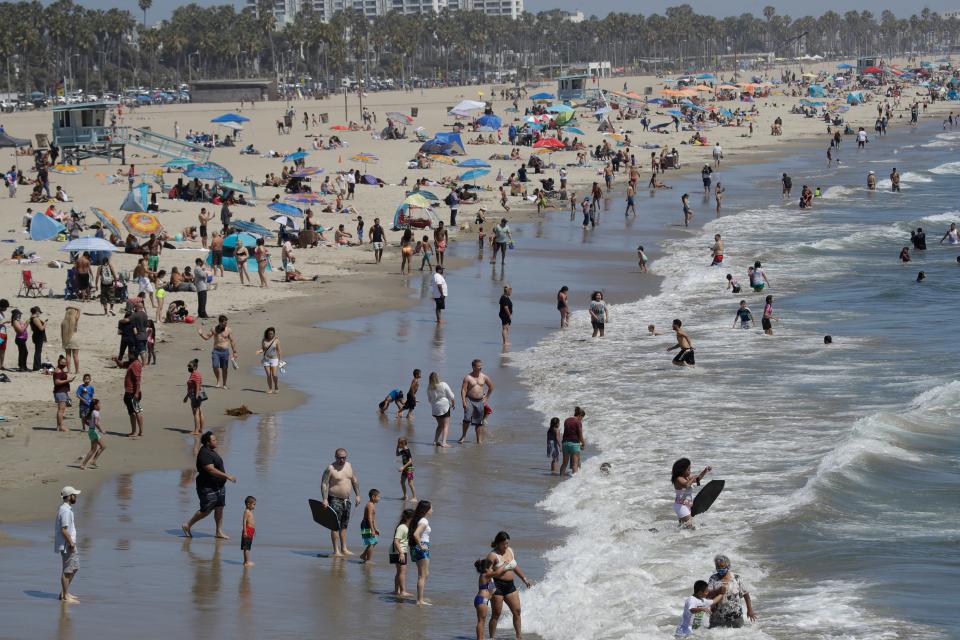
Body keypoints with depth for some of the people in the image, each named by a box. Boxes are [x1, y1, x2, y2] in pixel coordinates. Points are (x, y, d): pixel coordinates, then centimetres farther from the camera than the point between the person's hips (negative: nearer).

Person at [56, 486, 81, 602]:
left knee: (75, 568, 17)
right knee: (67, 570, -3)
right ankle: (65, 596, 3)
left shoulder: (68, 509, 14)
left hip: (70, 544, 11)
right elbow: (64, 530, -23)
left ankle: (65, 593, 23)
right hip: (66, 545, -11)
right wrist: (71, 543, -21)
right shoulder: (65, 511, -19)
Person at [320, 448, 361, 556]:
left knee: (344, 526, 13)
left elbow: (355, 481, 17)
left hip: (346, 500, 7)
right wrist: (325, 499, -26)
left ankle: (344, 549, 20)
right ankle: (336, 550, -6)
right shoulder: (330, 468, -13)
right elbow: (324, 484, -17)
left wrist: (357, 495, 11)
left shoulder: (349, 466, 8)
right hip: (334, 500, -7)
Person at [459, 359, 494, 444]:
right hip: (469, 400, -4)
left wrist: (487, 398, 15)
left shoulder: (484, 377, 5)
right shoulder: (468, 377, -6)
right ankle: (463, 436, 0)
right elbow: (463, 390, -8)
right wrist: (463, 402, -17)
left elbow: (491, 387, 19)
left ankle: (479, 440, 10)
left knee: (479, 422, 5)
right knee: (467, 418, -19)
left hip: (480, 401, 4)